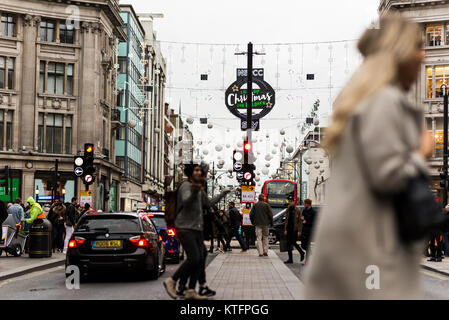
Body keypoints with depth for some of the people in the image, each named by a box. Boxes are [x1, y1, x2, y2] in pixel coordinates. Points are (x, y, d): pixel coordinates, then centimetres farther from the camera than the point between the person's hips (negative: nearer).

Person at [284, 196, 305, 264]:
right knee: (288, 244, 3)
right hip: (289, 229, 6)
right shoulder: (288, 209, 10)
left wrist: (299, 231, -13)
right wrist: (285, 229, 8)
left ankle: (302, 253, 22)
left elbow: (300, 221, -8)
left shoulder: (298, 210, -7)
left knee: (293, 243, -3)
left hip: (295, 229, -6)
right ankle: (290, 259, 10)